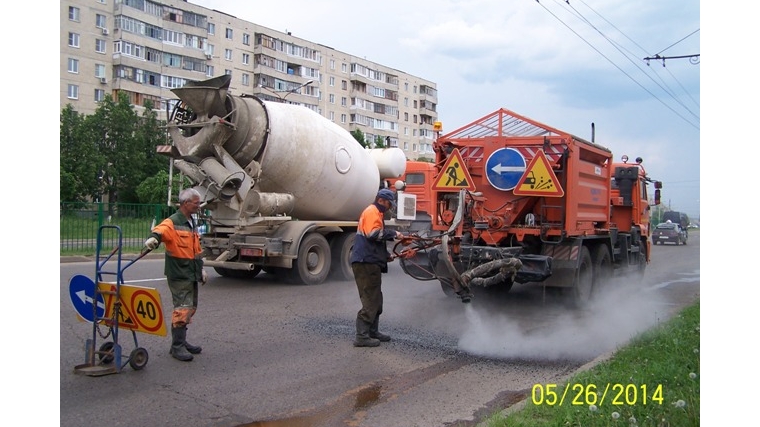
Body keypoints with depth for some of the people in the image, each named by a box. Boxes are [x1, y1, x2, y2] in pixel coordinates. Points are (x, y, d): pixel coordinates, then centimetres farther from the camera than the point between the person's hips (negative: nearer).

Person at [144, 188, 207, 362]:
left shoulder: (192, 223, 16)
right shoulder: (173, 223, -12)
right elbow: (161, 230, -35)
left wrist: (201, 269, 24)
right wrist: (154, 238, -57)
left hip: (192, 275, 9)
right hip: (179, 275, -9)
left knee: (190, 308, 15)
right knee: (182, 309, -9)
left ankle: (181, 341, 27)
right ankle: (177, 346, 0)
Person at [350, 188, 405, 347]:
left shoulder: (375, 213, 24)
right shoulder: (371, 211, -9)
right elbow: (373, 234, -23)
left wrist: (386, 255, 20)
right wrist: (394, 234, -14)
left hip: (371, 262, 11)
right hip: (366, 262, -11)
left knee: (376, 300, 17)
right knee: (370, 301, -9)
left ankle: (372, 332, 25)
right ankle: (362, 336, -7)